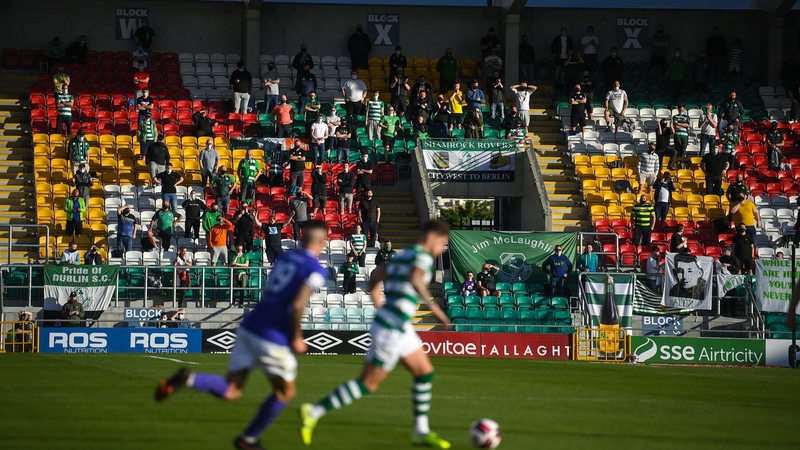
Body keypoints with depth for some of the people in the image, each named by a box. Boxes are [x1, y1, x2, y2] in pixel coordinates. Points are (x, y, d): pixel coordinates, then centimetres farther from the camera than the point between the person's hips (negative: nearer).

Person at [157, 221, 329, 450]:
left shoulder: (286, 257, 13)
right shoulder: (316, 270, -10)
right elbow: (297, 305, -20)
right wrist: (296, 337, -8)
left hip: (249, 328, 6)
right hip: (274, 338, -6)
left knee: (229, 391, 8)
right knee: (285, 392, 18)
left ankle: (188, 378, -17)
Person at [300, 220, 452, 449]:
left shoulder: (402, 256, 16)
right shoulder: (424, 258, -12)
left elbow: (375, 276, 24)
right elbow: (415, 279, -33)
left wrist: (380, 305, 32)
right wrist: (434, 308, -30)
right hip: (391, 330, -10)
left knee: (425, 372, 15)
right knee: (369, 383, -5)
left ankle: (421, 431, 21)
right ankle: (314, 412, -4)